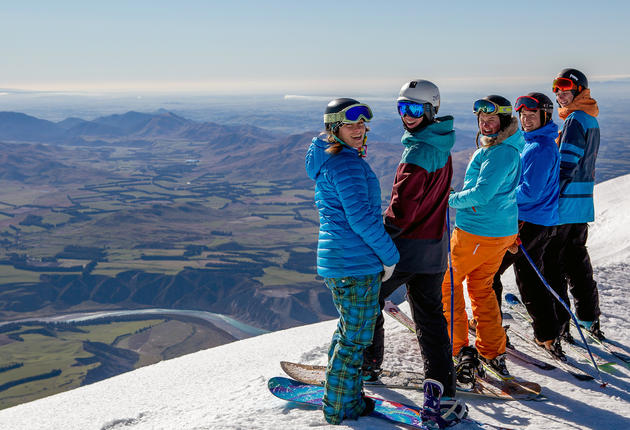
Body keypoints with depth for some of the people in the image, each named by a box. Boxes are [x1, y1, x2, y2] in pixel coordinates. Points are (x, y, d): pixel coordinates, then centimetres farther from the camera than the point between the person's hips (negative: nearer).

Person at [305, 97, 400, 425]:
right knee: (356, 336, 4)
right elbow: (361, 218, -23)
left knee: (349, 327, 24)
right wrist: (390, 255, -13)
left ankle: (339, 393, 38)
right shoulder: (348, 163, -19)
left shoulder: (327, 160, 13)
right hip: (357, 262, -10)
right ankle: (339, 407, 17)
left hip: (333, 257, 10)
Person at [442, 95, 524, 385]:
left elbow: (482, 193, -26)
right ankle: (493, 353, 24)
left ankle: (460, 350, 6)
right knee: (481, 288, 20)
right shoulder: (511, 146, 11)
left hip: (477, 231, -10)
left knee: (446, 283, 6)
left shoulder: (500, 153, -21)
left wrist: (452, 200, -11)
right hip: (503, 230, 10)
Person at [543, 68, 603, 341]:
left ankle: (558, 323, 2)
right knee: (577, 257, 18)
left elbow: (566, 164, -21)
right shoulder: (592, 121, 15)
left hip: (564, 203, -10)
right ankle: (590, 318, 26)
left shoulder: (575, 120, -14)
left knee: (552, 262, -3)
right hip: (583, 202, 10)